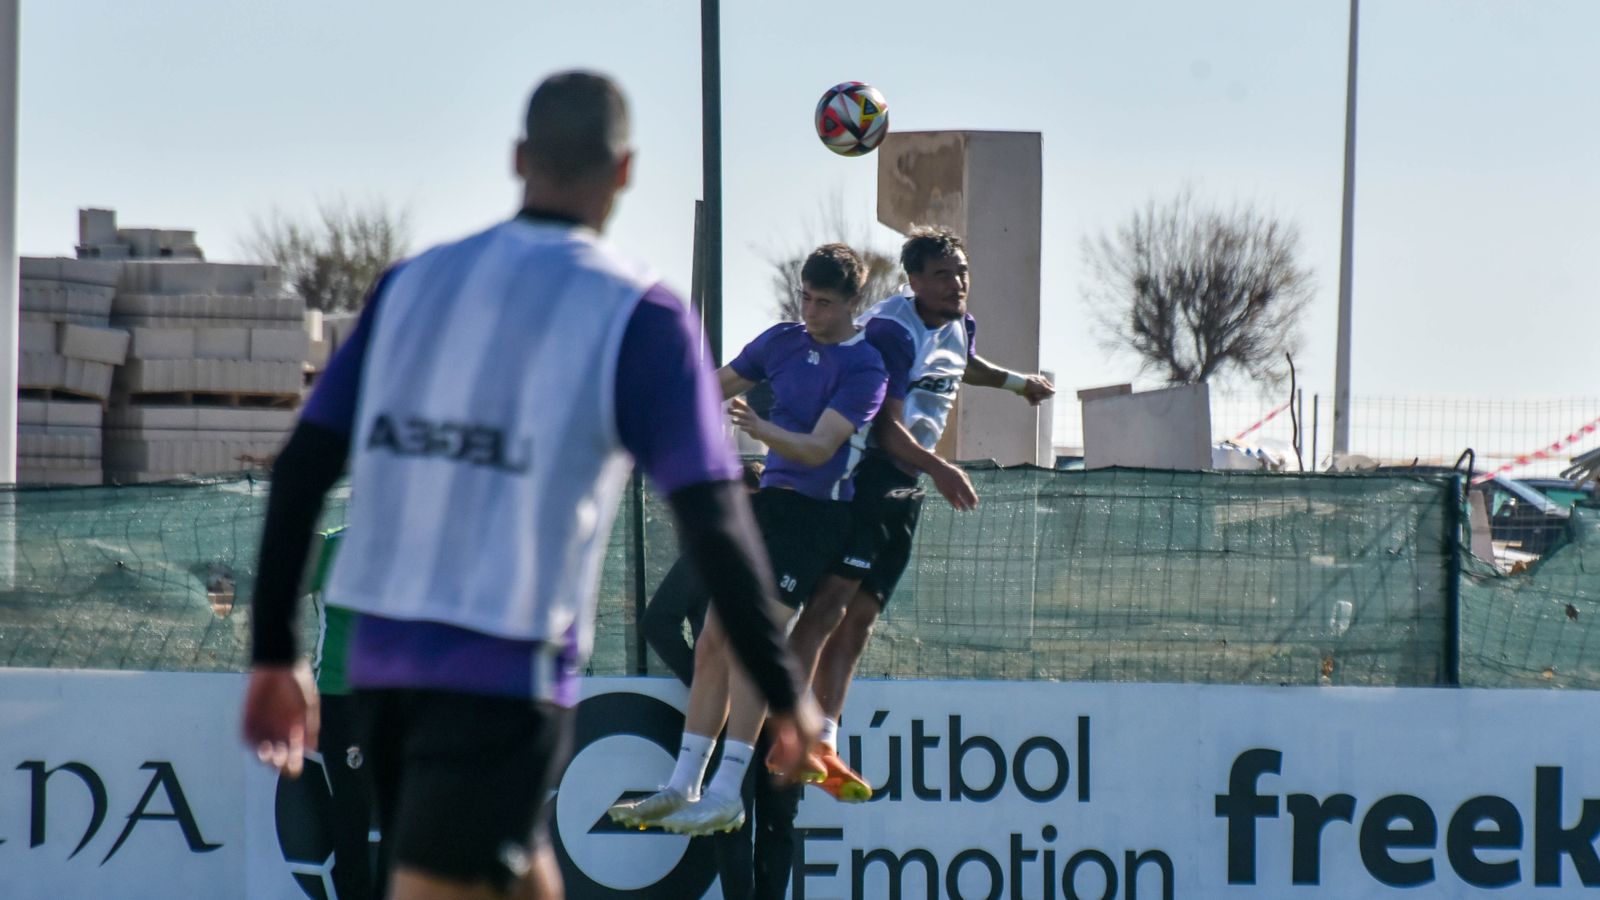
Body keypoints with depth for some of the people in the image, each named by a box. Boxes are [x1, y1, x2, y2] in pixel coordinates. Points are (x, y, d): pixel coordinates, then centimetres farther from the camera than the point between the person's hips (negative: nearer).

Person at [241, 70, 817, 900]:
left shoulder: (412, 284, 8)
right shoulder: (637, 317, -6)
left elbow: (302, 469, 7)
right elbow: (712, 523, -9)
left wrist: (274, 653, 14)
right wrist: (786, 694, 0)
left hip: (383, 660, 6)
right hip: (508, 676, -6)